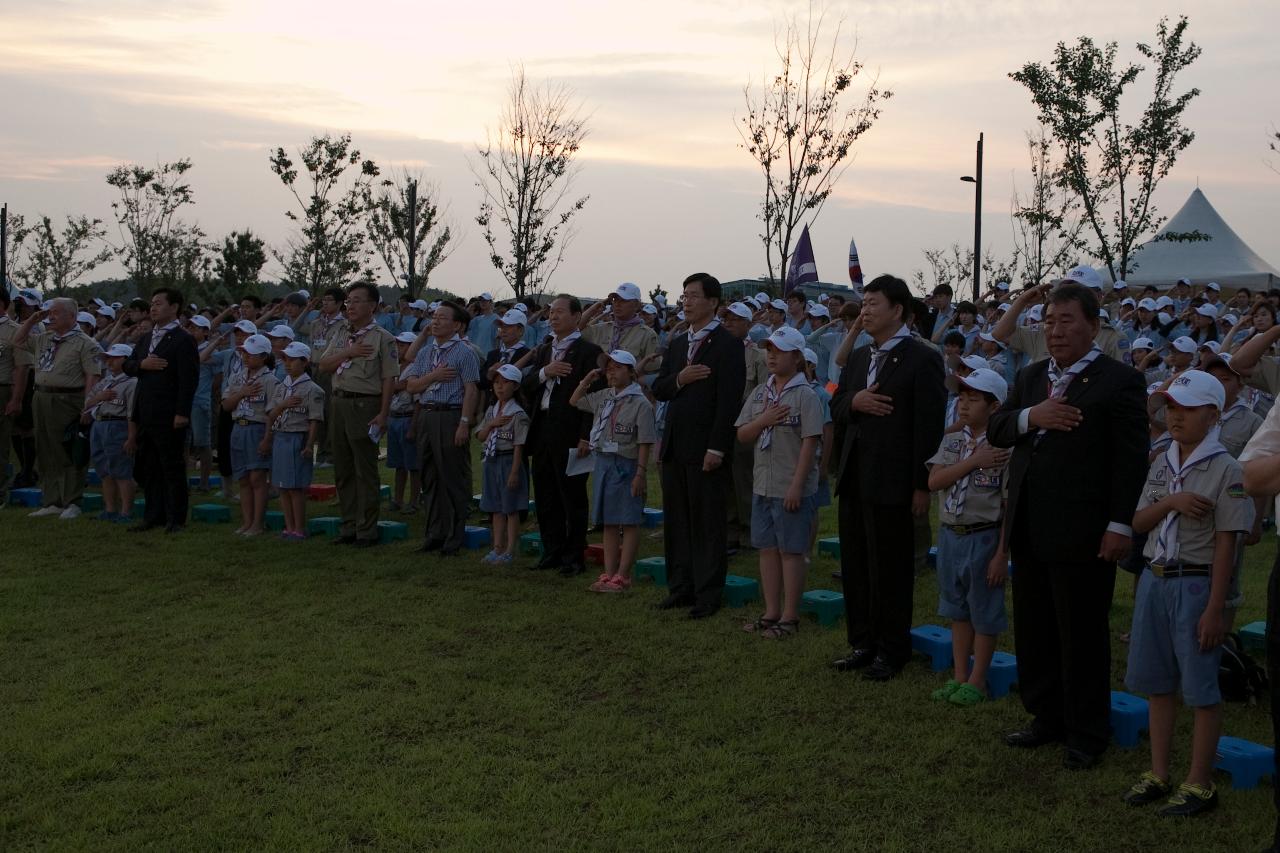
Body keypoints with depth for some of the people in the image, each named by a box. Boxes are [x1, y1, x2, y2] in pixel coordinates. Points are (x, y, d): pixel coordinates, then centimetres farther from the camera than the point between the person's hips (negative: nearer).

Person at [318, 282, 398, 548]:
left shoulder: (382, 338, -4)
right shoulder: (340, 337, 16)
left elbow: (389, 379, -9)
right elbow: (323, 366, 6)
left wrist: (383, 414, -16)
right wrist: (348, 353, -9)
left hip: (365, 405, -7)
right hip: (339, 404, 7)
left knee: (365, 471, -3)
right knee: (343, 470, 10)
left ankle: (367, 531, 2)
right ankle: (349, 527, 19)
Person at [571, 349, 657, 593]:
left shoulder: (640, 404, -11)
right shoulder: (603, 398, 9)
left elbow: (644, 443, -13)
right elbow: (574, 401, 24)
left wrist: (640, 473, -17)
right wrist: (587, 381, 10)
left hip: (626, 465, -7)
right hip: (603, 463, 7)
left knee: (629, 522, -1)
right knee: (609, 522, 12)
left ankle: (622, 575, 2)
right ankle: (609, 573, 18)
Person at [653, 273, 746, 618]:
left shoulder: (727, 344, -8)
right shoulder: (677, 343, 15)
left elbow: (729, 401, -14)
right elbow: (658, 389, 14)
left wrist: (716, 448, -19)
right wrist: (678, 379, -8)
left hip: (705, 448, -7)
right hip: (674, 446, 7)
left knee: (708, 524, 0)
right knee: (676, 521, 12)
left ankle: (708, 594, 6)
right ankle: (681, 587, 21)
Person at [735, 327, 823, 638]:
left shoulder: (805, 395, -9)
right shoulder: (760, 393, 10)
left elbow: (809, 443, -14)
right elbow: (742, 435, 9)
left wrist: (796, 486, -18)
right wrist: (763, 420, -11)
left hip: (792, 489, -7)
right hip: (762, 485, 7)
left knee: (790, 551, 1)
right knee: (767, 549, 12)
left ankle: (789, 616, 9)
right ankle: (771, 612, 22)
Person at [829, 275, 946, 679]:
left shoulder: (922, 359, -9)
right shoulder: (857, 358, 14)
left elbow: (929, 426, -13)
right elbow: (836, 408, 17)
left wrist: (922, 485, -16)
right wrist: (853, 401, -8)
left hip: (891, 482, -7)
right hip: (854, 479, 7)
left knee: (890, 570, 3)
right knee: (855, 566, 13)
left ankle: (891, 651, 15)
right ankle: (862, 643, 26)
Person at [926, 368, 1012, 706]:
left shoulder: (1004, 449, -12)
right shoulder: (951, 442, 5)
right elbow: (934, 481, -9)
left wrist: (1002, 554, -15)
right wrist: (974, 461, -18)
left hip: (984, 538, -6)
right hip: (951, 535, 6)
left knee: (984, 613, 6)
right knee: (958, 611, 16)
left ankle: (977, 680, 18)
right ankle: (959, 676, 27)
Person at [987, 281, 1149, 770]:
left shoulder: (1119, 381, -8)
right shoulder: (1031, 377, 13)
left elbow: (1131, 460, -12)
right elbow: (995, 430, 6)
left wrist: (1121, 525, -17)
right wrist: (1029, 416, -14)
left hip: (1082, 535, -7)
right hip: (1029, 529, 7)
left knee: (1082, 637, 4)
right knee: (1033, 632, 15)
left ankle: (1087, 734, 17)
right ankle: (1047, 717, 30)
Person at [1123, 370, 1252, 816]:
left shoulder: (1224, 469, -10)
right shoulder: (1162, 463, 9)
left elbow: (1225, 545, -12)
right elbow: (1139, 522, 7)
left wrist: (1214, 609, -14)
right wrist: (1171, 502, -13)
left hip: (1195, 583, -6)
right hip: (1155, 579, 6)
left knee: (1201, 688, 2)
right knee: (1157, 682, 13)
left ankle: (1199, 783, 12)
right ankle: (1159, 774, 24)